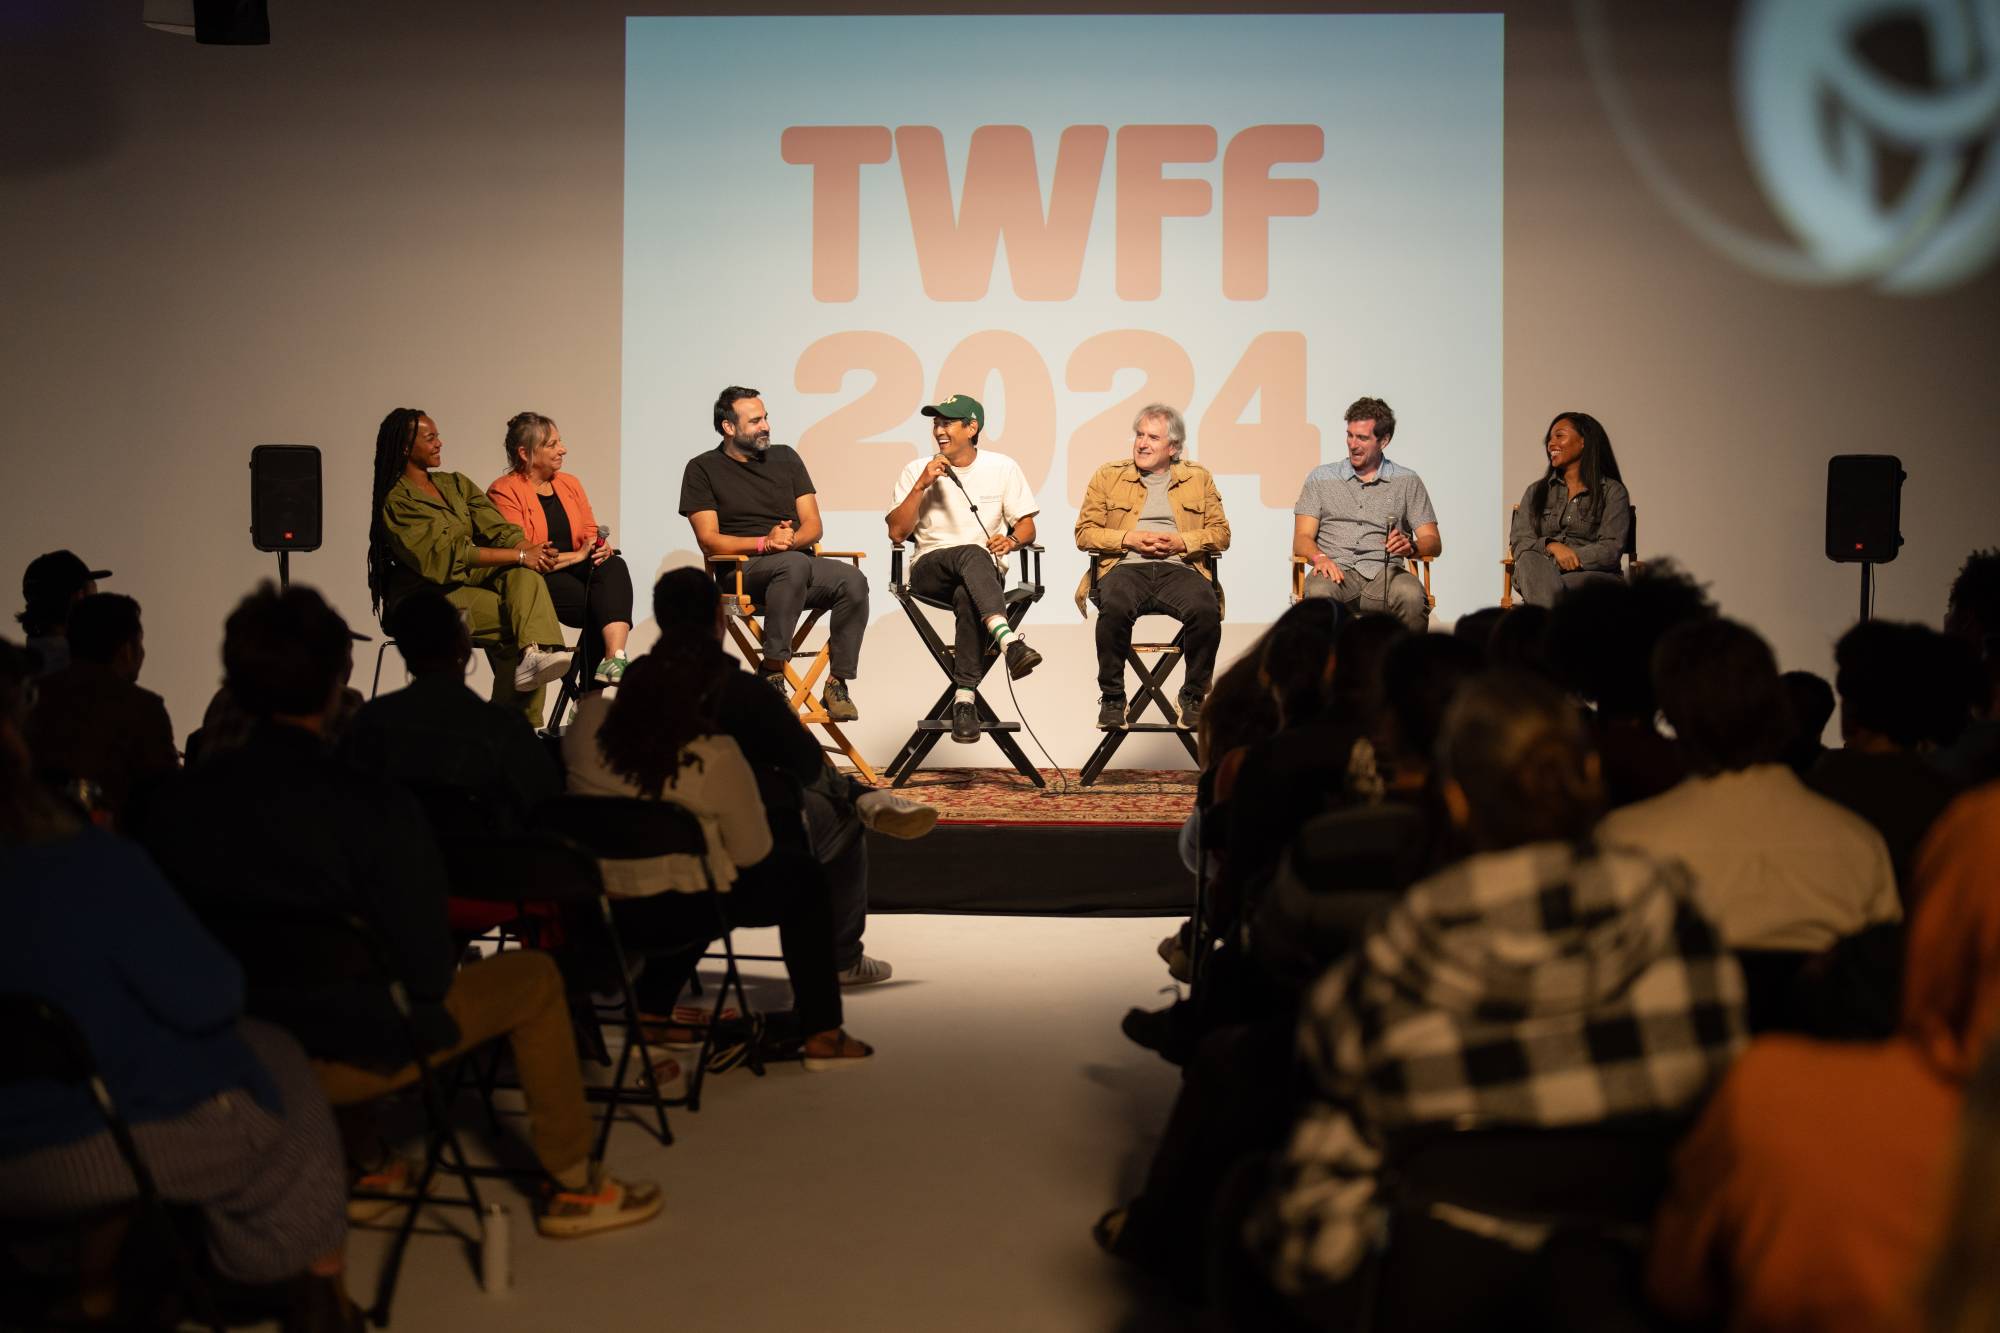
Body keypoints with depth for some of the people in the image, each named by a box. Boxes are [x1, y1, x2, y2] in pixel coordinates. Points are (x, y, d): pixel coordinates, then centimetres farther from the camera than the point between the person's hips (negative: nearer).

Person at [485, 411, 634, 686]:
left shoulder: (569, 484, 18)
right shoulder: (503, 492, -4)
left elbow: (592, 532, 19)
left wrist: (602, 546, -7)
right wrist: (577, 555, -14)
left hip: (577, 571, 6)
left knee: (614, 566, -29)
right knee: (600, 603, -31)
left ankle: (613, 659, -44)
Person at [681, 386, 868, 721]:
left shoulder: (785, 457, 18)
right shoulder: (703, 469, 7)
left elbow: (813, 526, 13)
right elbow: (709, 541, -3)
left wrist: (791, 539, -11)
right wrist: (764, 543, -17)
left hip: (799, 561, 4)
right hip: (742, 571, -4)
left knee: (852, 580, -28)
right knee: (794, 565, -39)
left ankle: (837, 684, -23)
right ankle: (771, 674, -34)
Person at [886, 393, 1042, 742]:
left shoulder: (1002, 468, 12)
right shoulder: (916, 470, 11)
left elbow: (1027, 527, 12)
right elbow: (896, 533, 3)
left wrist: (1011, 540, -11)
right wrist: (922, 485, -6)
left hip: (984, 572, 0)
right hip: (930, 571, 0)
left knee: (967, 596, -39)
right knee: (973, 554, -37)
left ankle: (965, 698, -42)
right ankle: (1009, 642, -59)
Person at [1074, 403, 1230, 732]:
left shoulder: (1199, 477, 19)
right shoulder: (1108, 476, 17)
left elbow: (1220, 533, 14)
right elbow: (1084, 532, 11)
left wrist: (1182, 542, -4)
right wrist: (1129, 539, -5)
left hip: (1179, 568, 1)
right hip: (1125, 567, 0)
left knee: (1207, 610, -33)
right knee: (1115, 607, -36)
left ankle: (1194, 696, -12)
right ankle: (1111, 698, -18)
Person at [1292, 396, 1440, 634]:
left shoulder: (1407, 481, 16)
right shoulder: (1321, 478, 17)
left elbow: (1433, 542, 11)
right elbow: (1301, 539, 9)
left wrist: (1410, 546, -13)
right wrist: (1319, 557, -15)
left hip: (1385, 573, 0)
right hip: (1337, 570, 0)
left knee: (1411, 595, -36)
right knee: (1318, 592, -38)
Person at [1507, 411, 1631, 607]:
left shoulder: (1612, 491, 10)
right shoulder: (1535, 492, 22)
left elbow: (1611, 549, -2)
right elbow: (1519, 541, 7)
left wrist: (1572, 556, -16)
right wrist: (1552, 546, -14)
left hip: (1592, 575, -3)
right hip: (1540, 571, 3)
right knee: (1530, 560, -36)